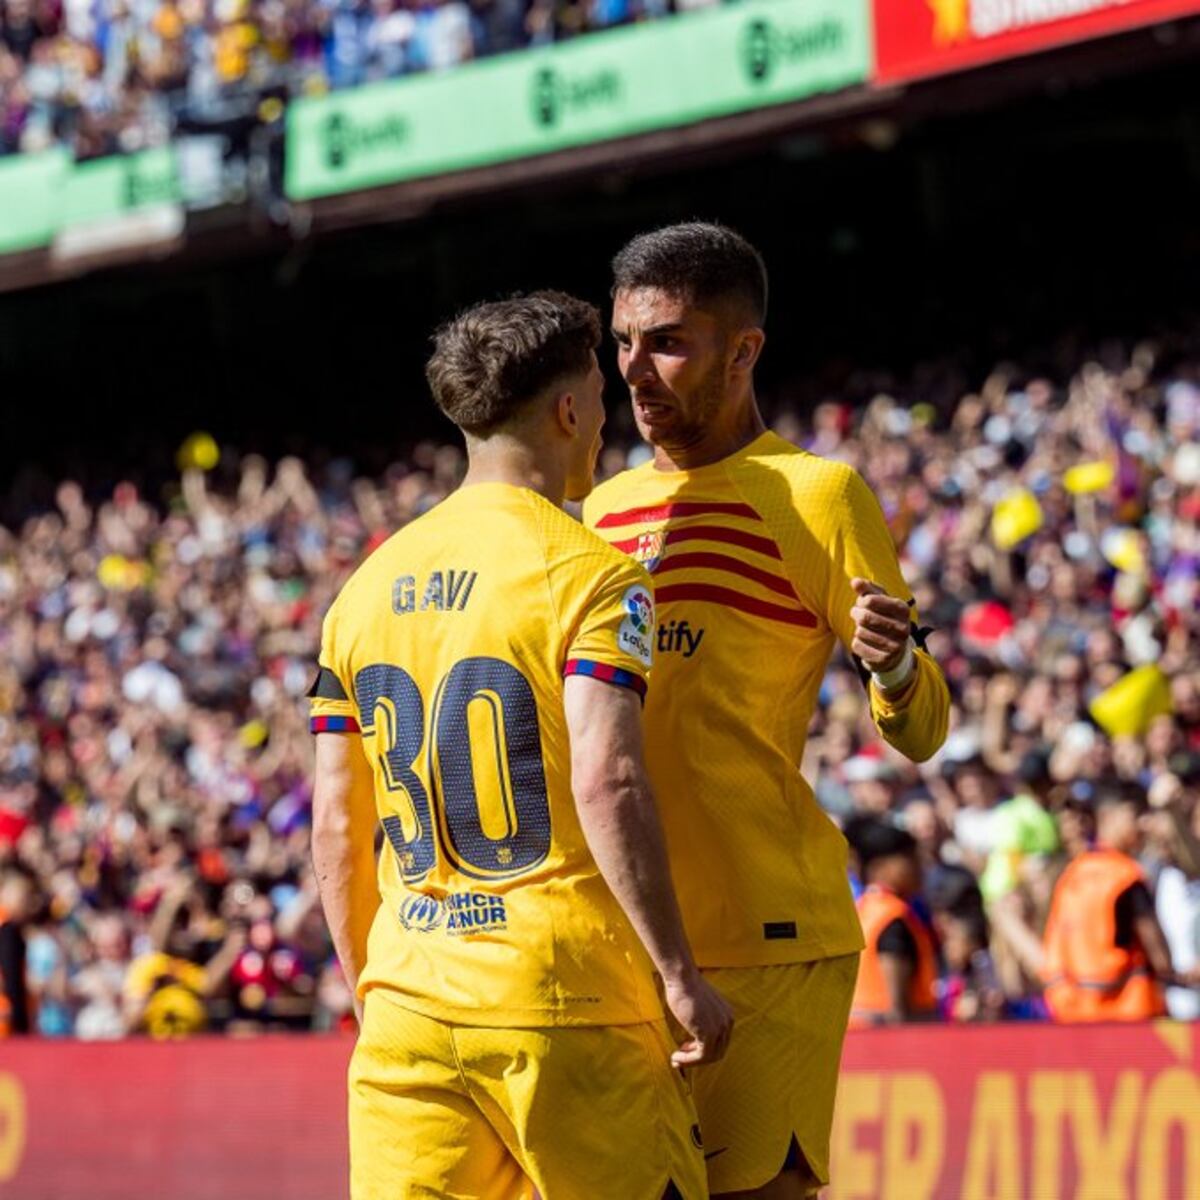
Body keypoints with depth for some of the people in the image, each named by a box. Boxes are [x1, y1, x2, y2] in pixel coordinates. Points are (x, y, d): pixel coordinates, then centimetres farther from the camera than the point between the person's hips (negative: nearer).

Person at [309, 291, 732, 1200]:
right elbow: (607, 783, -19)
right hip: (564, 1003, -5)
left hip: (408, 1003, 5)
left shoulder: (369, 585, 12)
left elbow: (336, 831, 13)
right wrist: (679, 974, -15)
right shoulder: (591, 575, -7)